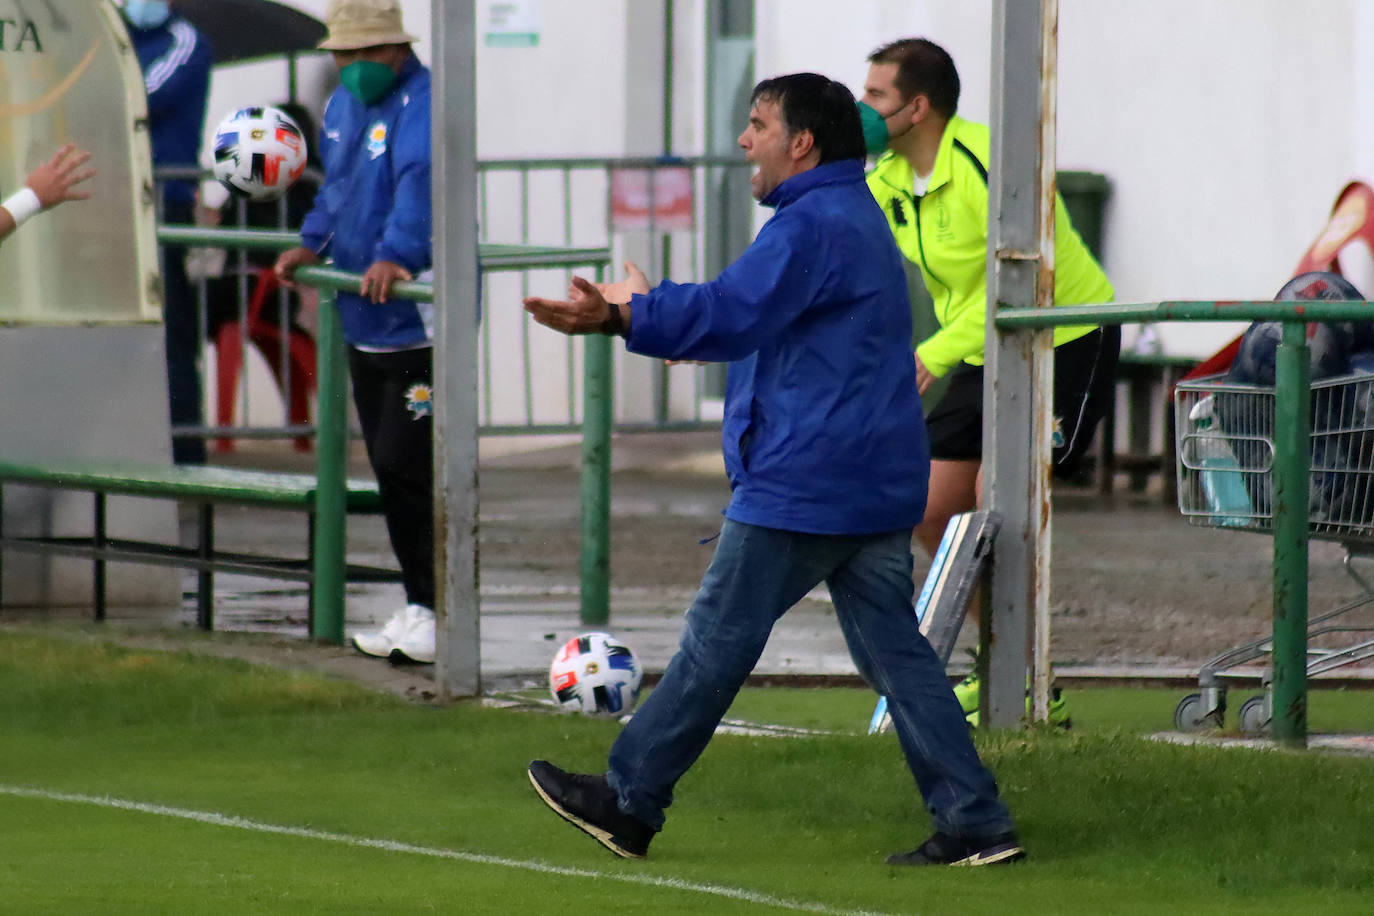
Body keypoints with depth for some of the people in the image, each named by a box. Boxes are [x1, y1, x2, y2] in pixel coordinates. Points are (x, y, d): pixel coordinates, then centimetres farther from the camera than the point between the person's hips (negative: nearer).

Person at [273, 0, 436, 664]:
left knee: (409, 464, -11)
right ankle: (419, 608, 21)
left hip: (422, 322, -9)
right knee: (390, 471, 12)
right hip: (365, 327, 9)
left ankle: (441, 615, -4)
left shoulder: (424, 104, -15)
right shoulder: (342, 105, 14)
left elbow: (421, 182, -32)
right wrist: (313, 243, 13)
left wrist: (396, 254, -46)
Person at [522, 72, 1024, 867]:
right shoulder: (855, 217, 19)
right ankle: (976, 825, 1)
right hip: (878, 482, 10)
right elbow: (750, 317, 22)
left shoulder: (813, 226, -15)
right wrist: (624, 315, 17)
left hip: (803, 487, -10)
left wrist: (629, 312, -14)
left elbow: (728, 317, -23)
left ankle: (628, 802, 10)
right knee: (895, 650, 7)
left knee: (719, 641, 0)